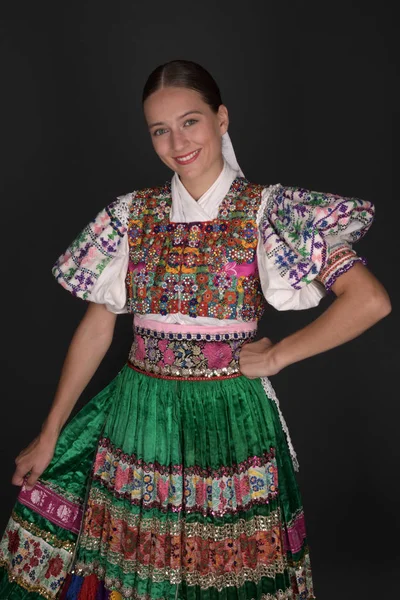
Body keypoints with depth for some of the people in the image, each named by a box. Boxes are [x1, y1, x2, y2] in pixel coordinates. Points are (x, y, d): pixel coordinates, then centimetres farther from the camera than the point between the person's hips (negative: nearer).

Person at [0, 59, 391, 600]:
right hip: (137, 417, 3)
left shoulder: (267, 211, -7)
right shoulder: (133, 214, 4)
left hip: (230, 422, -3)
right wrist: (49, 436, 6)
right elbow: (97, 325, 6)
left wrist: (276, 356, -10)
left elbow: (370, 301, -13)